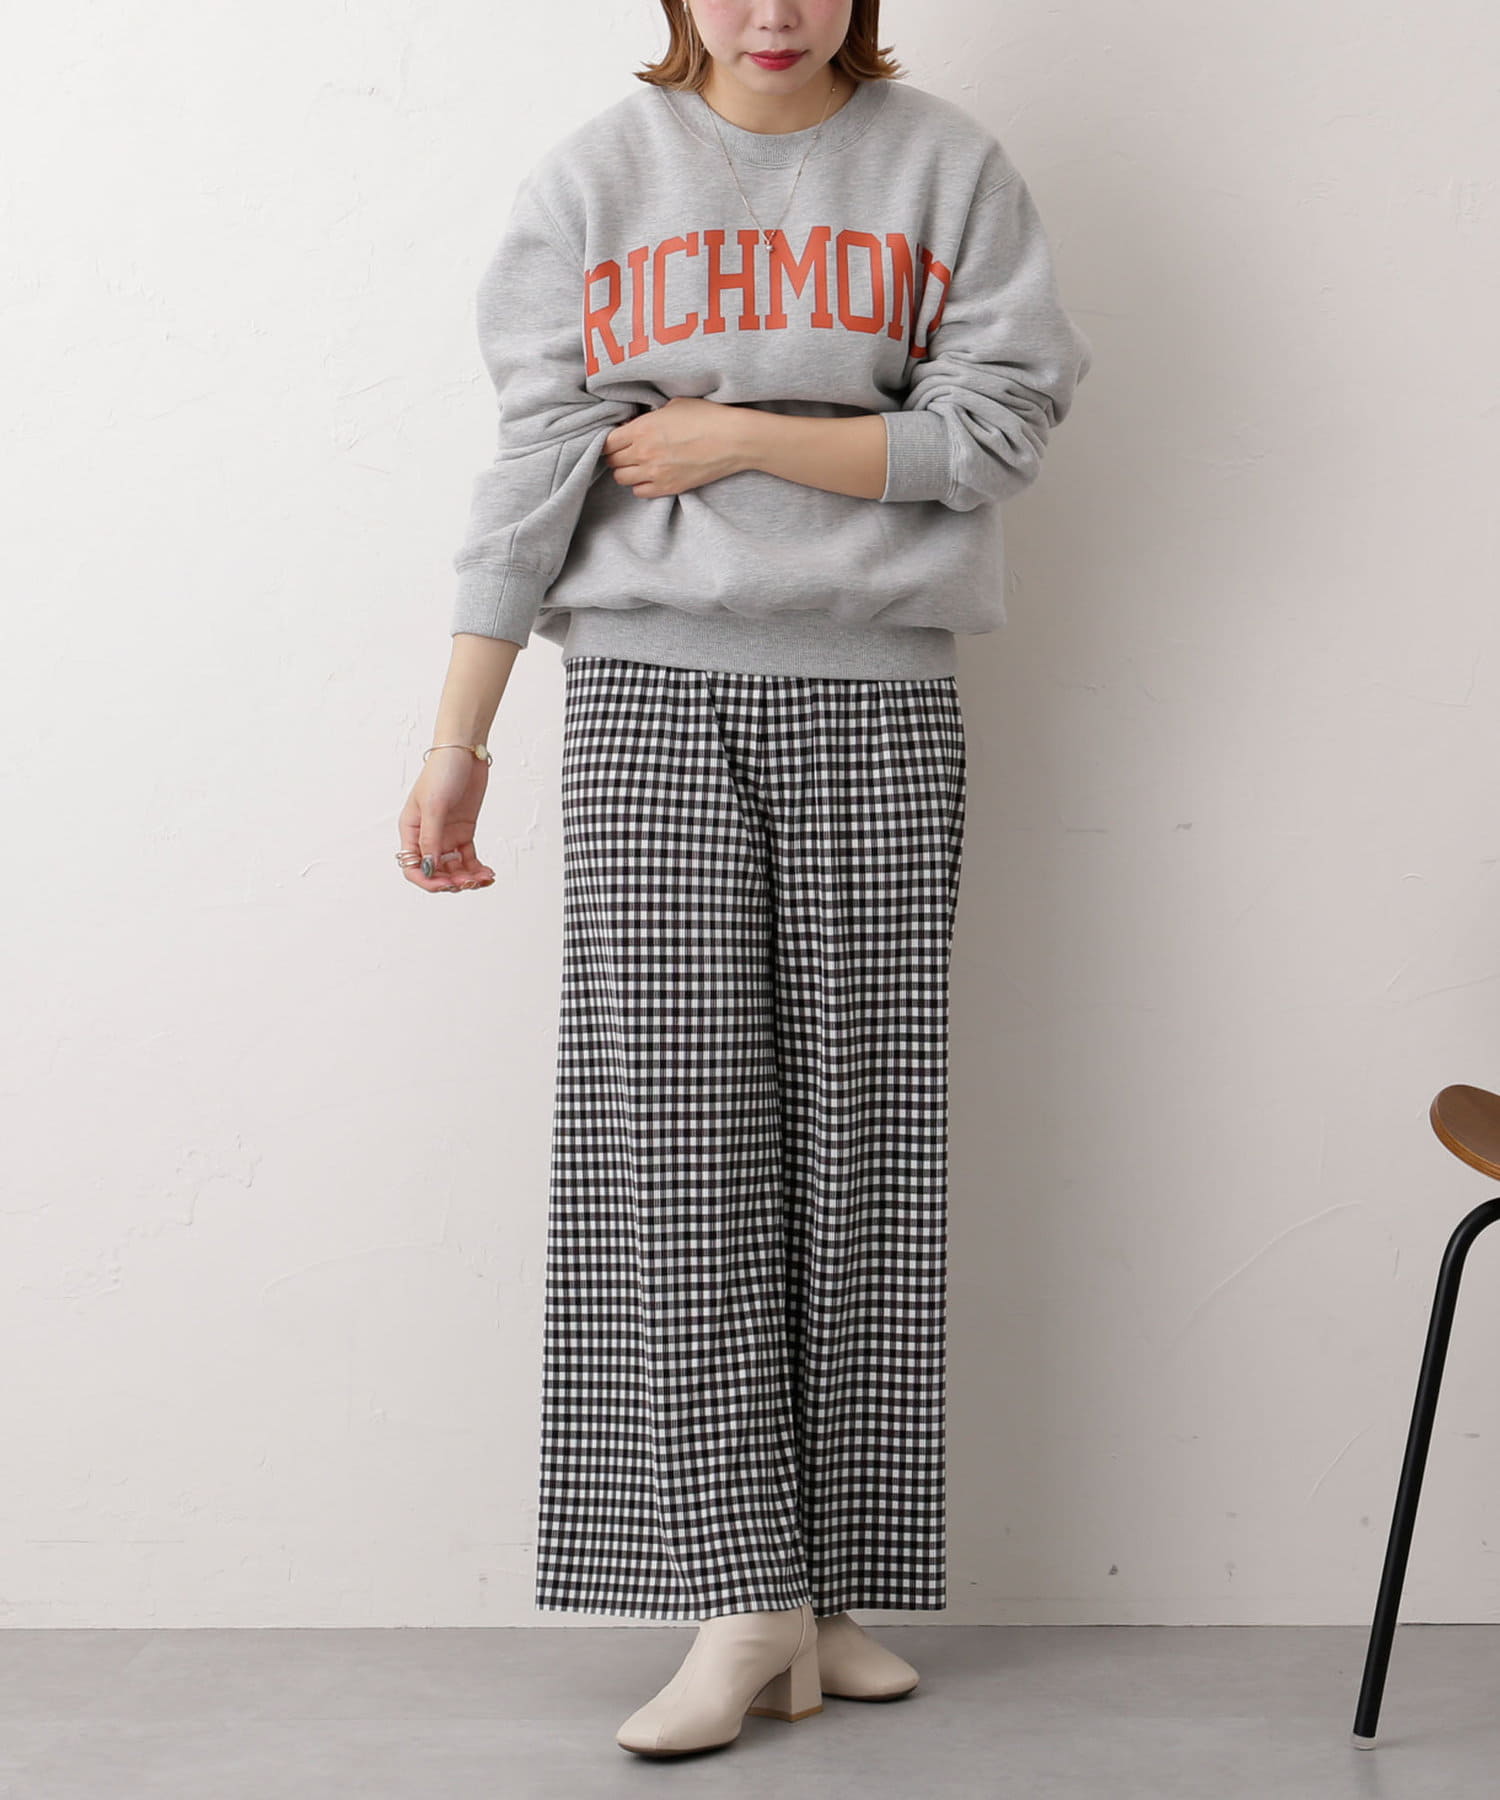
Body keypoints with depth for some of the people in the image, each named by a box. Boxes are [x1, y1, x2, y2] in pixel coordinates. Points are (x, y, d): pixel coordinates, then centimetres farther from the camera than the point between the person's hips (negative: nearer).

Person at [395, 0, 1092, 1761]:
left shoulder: (947, 164, 7)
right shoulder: (594, 174, 8)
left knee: (854, 1139, 0)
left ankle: (836, 1586, 7)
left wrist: (747, 438, -7)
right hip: (650, 693, 0)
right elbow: (537, 463, 3)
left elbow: (991, 431, -1)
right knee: (673, 1124, -7)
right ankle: (741, 1602, -4)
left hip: (877, 705, 0)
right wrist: (457, 740, -1)